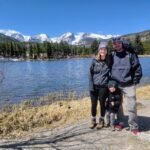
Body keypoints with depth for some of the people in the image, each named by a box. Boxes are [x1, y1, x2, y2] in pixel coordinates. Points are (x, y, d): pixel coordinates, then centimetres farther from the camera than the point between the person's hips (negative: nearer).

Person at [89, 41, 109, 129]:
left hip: (103, 87, -1)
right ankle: (93, 120, 28)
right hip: (94, 86, 1)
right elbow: (90, 74, 0)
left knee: (102, 104, 9)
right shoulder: (94, 61, -2)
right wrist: (91, 85, -7)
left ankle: (101, 121, 29)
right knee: (94, 104, 9)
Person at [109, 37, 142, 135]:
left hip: (129, 85, -3)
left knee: (131, 107, 0)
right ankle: (120, 122, 32)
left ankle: (134, 127, 14)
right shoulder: (112, 56, 3)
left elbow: (138, 69, -3)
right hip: (116, 85, 3)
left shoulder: (130, 54, -6)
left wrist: (135, 82, -6)